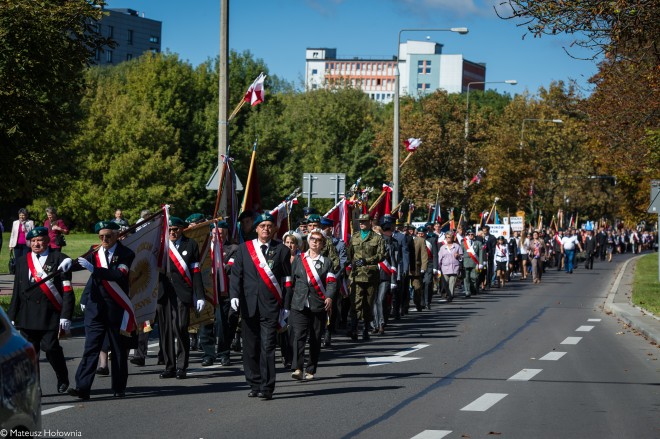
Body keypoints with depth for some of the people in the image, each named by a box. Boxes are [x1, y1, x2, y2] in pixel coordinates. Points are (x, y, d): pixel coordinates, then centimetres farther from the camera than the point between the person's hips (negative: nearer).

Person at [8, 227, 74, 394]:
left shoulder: (59, 259, 0)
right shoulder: (22, 261, 13)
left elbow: (67, 291, -4)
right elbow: (17, 291, 15)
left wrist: (65, 316, -11)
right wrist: (12, 316, 11)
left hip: (50, 315, -4)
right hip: (27, 315, 4)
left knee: (51, 347, -9)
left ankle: (63, 379, 16)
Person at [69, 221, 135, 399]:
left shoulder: (125, 254, -3)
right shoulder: (95, 253, 8)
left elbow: (119, 275, -19)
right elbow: (80, 264, -3)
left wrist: (94, 269, -28)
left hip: (117, 308, -2)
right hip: (96, 307, 2)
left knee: (119, 349, 8)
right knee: (91, 347, -6)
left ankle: (119, 388, 18)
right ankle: (82, 387, -12)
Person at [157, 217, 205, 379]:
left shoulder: (190, 245, 7)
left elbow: (196, 272, 4)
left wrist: (199, 296, -2)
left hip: (182, 293, -3)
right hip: (163, 293, 3)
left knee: (180, 328, -11)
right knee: (166, 330, 3)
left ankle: (181, 367, -3)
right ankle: (169, 366, 10)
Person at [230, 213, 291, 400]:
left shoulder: (281, 250, 5)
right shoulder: (244, 248, 10)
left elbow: (286, 279, 6)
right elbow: (236, 274, 8)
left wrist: (285, 306, 2)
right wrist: (234, 295, -8)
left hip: (270, 307, -2)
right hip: (248, 306, 2)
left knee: (267, 347, -9)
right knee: (250, 347, 6)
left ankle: (267, 388, -9)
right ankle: (254, 385, 16)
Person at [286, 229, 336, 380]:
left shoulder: (327, 262, 9)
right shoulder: (298, 259, 12)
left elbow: (331, 282, -2)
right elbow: (291, 282, 13)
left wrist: (329, 297, -22)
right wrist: (287, 304, 9)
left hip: (319, 306, 0)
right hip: (299, 305, 0)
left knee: (315, 339, 4)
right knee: (299, 335, -15)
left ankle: (311, 370, 14)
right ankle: (297, 369, -24)